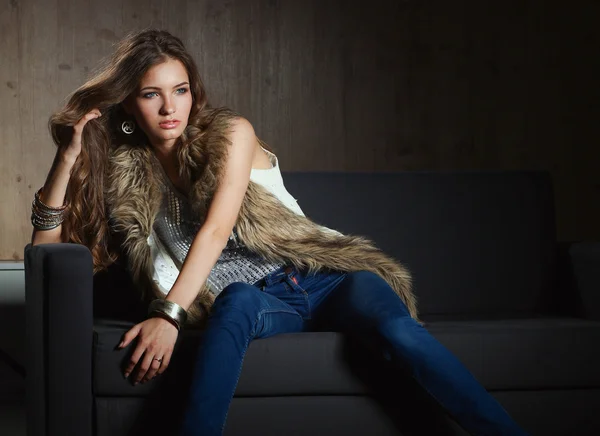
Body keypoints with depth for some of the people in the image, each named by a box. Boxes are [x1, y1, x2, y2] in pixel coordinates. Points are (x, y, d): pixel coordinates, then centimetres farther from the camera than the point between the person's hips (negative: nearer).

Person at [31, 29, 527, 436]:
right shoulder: (123, 174, 9)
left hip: (323, 279, -1)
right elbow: (48, 247, 7)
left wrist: (169, 315, -26)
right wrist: (68, 156, -4)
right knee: (238, 296, -38)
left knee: (394, 327, -33)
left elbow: (217, 229, -13)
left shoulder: (230, 133, 1)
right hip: (254, 302, 1)